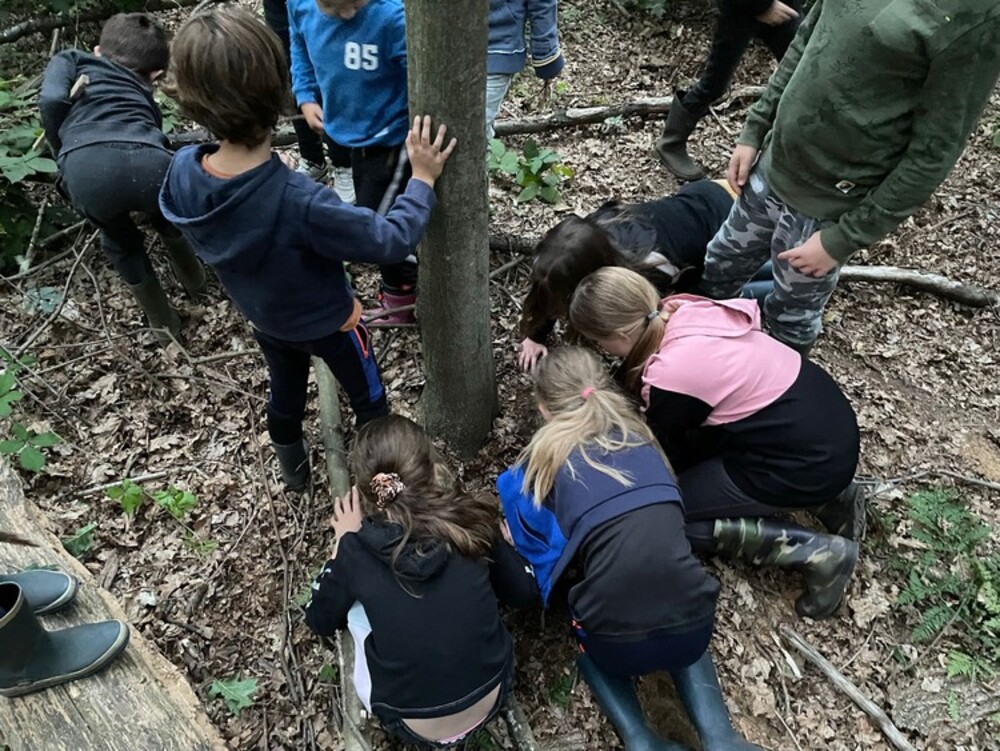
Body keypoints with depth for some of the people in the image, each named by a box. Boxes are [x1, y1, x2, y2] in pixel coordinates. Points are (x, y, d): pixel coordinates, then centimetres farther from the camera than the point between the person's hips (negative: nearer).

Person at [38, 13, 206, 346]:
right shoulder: (142, 92, 37)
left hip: (88, 171, -1)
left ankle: (162, 323, 42)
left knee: (120, 241, 32)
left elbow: (51, 100, 11)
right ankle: (193, 280, 60)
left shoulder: (72, 59, 30)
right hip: (149, 163, 2)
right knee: (167, 221, 39)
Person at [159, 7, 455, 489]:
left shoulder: (182, 173, -24)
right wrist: (422, 178, -20)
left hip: (264, 318, 6)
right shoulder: (300, 203, -44)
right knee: (368, 399, 24)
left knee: (284, 396, 32)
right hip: (327, 323, -5)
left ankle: (293, 469, 58)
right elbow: (393, 241, -32)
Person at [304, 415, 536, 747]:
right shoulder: (471, 524, -15)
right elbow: (524, 592, 2)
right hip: (491, 699, 2)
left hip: (415, 727, -2)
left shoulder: (357, 551, -18)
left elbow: (320, 621, 3)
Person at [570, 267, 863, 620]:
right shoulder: (683, 311, -2)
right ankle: (828, 493, 17)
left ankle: (815, 551, -1)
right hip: (830, 418, 8)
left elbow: (664, 459, -2)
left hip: (810, 462, -8)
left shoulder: (669, 376, -23)